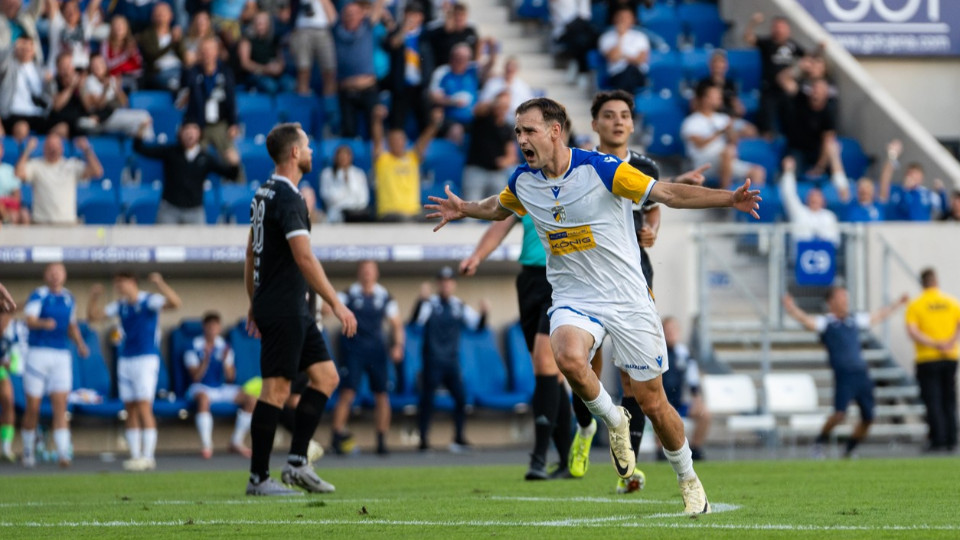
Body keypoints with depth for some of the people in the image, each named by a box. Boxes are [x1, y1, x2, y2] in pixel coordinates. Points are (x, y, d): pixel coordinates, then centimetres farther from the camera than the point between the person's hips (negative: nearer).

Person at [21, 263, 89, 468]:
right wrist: (44, 323, -41)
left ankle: (63, 453, -14)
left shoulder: (69, 299, 12)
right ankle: (28, 451, 17)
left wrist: (80, 344, 6)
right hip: (38, 353, -3)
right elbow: (30, 321, -20)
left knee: (60, 407, -7)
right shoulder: (38, 296, -4)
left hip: (62, 357, 3)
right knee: (32, 408, 2)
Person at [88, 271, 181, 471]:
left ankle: (148, 457, -11)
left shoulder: (149, 301, -5)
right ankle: (135, 455, 7)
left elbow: (175, 303, -20)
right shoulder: (120, 306, 13)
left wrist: (160, 283, -31)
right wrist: (94, 297, 1)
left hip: (146, 359, -6)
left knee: (144, 408, -11)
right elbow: (93, 316, 18)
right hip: (125, 359, 6)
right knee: (130, 410, 4)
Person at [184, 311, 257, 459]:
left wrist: (225, 361, -15)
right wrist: (206, 360, -25)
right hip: (202, 388, -5)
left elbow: (230, 378, 3)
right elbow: (196, 377, -12)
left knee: (251, 400, -16)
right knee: (203, 398, -42)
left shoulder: (225, 347, 7)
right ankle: (206, 445, -41)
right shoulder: (194, 348, -5)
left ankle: (237, 442, -6)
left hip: (222, 388, 5)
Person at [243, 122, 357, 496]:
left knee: (326, 376, 9)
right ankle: (259, 478, -2)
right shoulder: (287, 198, -16)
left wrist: (254, 305, 26)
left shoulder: (264, 194, 14)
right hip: (283, 308, -10)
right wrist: (337, 304, -22)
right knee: (276, 388, -6)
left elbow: (251, 254, 21)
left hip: (293, 310, 10)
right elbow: (304, 258, -23)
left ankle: (297, 462, 7)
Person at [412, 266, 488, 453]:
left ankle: (459, 438, 6)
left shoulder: (460, 307, 10)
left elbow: (477, 325, 10)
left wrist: (483, 313, -9)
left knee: (461, 398, -3)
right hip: (432, 361, -4)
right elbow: (417, 320, -21)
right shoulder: (430, 304, -4)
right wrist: (421, 301, -37)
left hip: (452, 361, 4)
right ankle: (423, 440, -1)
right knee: (427, 400, -5)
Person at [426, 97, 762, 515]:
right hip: (573, 300, 3)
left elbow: (667, 193, -14)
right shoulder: (523, 181, 1)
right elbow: (499, 208, 27)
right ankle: (614, 423, -3)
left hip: (627, 299, -3)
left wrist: (728, 198, -24)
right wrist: (464, 210, 15)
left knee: (652, 403, 0)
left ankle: (689, 480, 26)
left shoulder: (600, 168, -15)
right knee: (568, 357, -32)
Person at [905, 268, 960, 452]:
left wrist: (934, 344, -16)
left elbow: (912, 331, -15)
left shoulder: (915, 305, -2)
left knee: (933, 402, -1)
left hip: (927, 360, -3)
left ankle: (938, 439, -7)